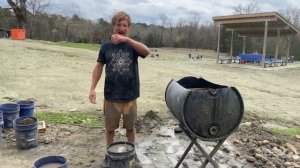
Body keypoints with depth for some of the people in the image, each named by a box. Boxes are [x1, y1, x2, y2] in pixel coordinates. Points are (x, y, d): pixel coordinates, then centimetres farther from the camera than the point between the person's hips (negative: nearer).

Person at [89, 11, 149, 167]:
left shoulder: (132, 45, -1)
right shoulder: (106, 46, 1)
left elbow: (146, 51, -22)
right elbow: (99, 67, 4)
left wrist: (126, 39, -32)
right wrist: (92, 88, -6)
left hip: (130, 96, 0)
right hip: (111, 96, 0)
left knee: (130, 127, 16)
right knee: (110, 128, 14)